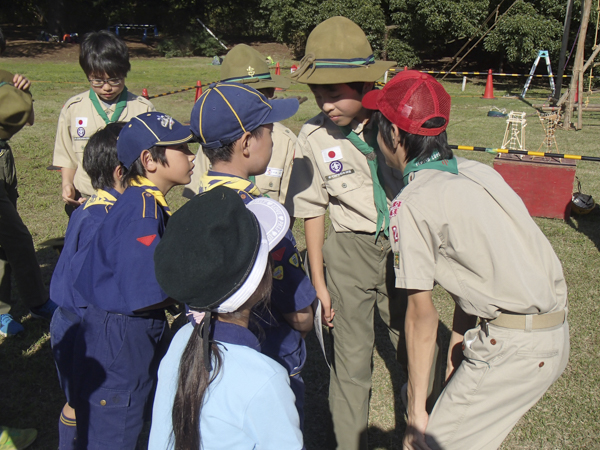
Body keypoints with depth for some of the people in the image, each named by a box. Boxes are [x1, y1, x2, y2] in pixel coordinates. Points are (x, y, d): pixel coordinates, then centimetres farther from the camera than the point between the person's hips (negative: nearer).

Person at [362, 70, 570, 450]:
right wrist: (455, 353, 21)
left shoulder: (411, 203, -12)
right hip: (556, 330, 8)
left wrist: (416, 411, 0)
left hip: (515, 347, -8)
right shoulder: (476, 171, 10)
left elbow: (422, 314, -9)